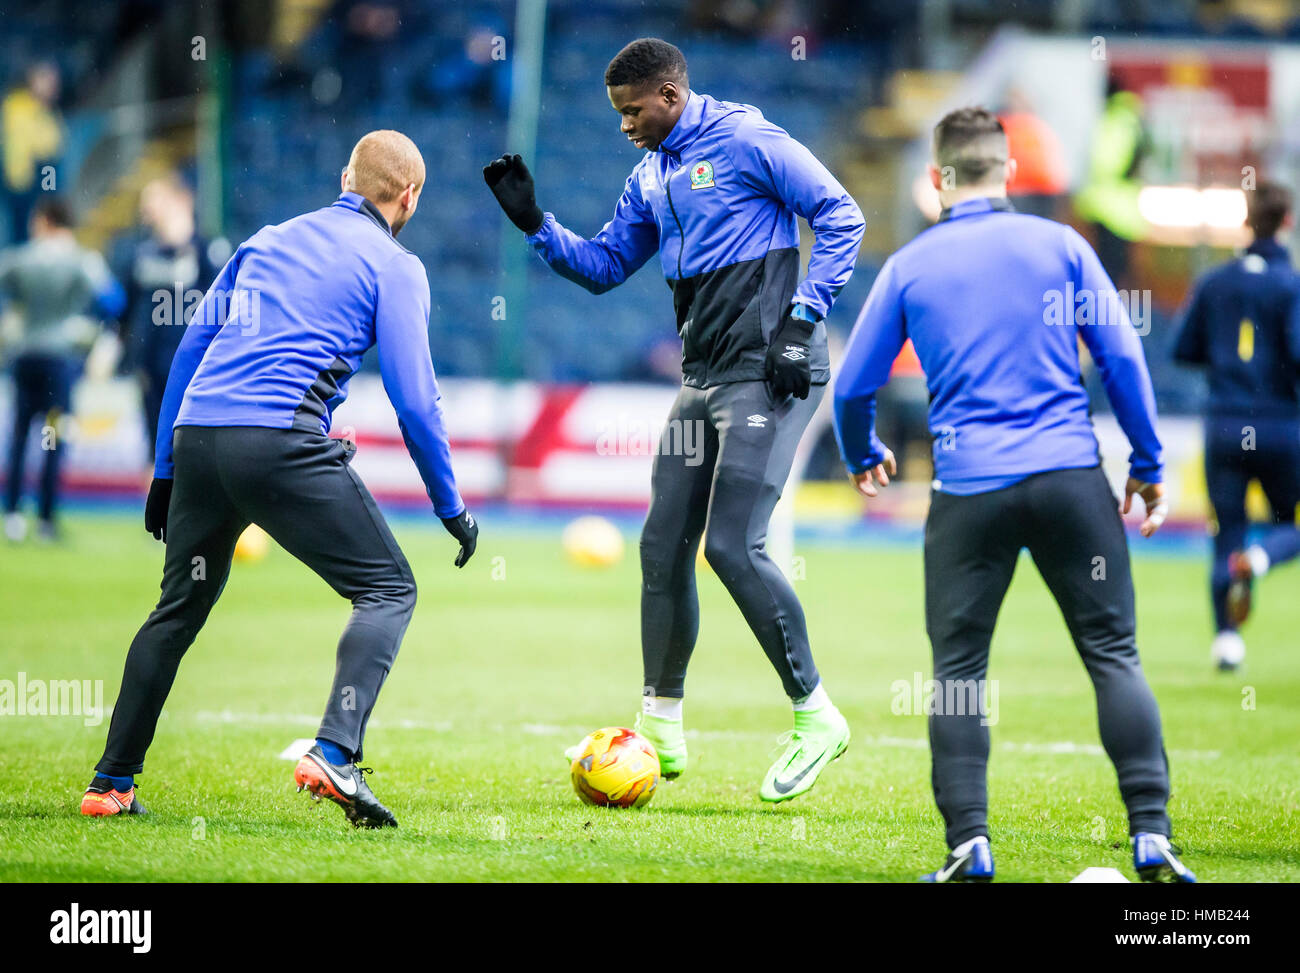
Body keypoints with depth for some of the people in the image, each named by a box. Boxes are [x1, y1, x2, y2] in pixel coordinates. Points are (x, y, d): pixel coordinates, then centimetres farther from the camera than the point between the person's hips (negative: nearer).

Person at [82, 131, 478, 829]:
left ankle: (110, 783, 23)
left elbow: (191, 346, 23)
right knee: (388, 590, 3)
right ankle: (333, 755, -18)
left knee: (180, 607, 23)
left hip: (196, 432, 6)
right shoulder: (394, 266, 7)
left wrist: (165, 472, 27)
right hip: (282, 442, -6)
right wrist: (451, 508, 9)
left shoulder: (268, 241, 25)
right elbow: (414, 399, 0)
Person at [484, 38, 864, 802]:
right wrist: (535, 223, 9)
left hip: (767, 373, -9)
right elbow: (603, 265, 24)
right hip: (704, 377, 9)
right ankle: (662, 730, 18)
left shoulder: (746, 141, -9)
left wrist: (803, 320, -14)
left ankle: (817, 718, -5)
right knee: (664, 546, 7)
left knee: (732, 545, -16)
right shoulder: (650, 178, 16)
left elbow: (840, 217, -10)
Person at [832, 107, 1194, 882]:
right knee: (1114, 653, 4)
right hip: (1071, 474, 0)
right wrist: (1149, 465, 11)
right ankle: (1152, 834, -4)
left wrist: (863, 457, 32)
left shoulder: (907, 267, 8)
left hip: (969, 490, 0)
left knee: (958, 667, 8)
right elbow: (1123, 357, 3)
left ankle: (970, 844, -2)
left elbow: (853, 387, 12)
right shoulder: (1060, 245, 5)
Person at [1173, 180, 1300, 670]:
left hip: (1223, 426, 3)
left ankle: (1226, 637, -1)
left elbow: (1184, 350, 8)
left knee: (1227, 536, 8)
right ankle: (1256, 561, -20)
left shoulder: (1213, 282, 4)